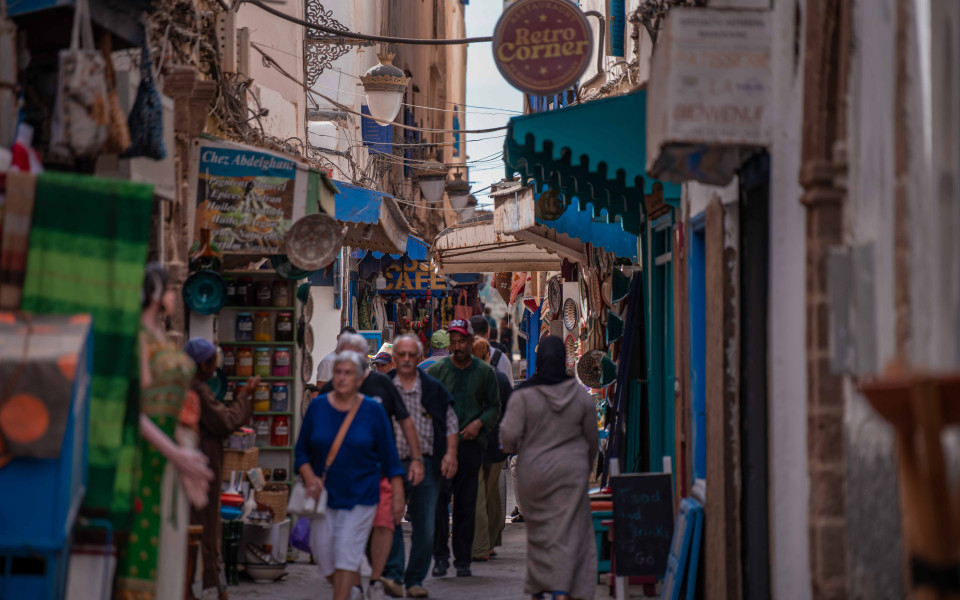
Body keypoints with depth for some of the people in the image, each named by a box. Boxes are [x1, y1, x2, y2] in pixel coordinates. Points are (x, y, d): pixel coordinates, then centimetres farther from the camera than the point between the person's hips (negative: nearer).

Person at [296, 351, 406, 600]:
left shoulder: (373, 410, -3)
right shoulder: (317, 407, 1)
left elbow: (389, 457, 1)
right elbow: (302, 450, 7)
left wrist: (398, 496, -1)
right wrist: (309, 476, -10)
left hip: (361, 495, -3)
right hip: (324, 493, 3)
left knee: (347, 553, -9)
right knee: (323, 550, 4)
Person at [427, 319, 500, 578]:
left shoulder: (485, 372, 7)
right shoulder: (436, 371, 6)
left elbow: (495, 407, 13)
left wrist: (479, 423, -5)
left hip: (471, 443, 0)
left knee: (466, 505, 3)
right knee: (438, 501, -9)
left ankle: (463, 559, 10)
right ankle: (440, 557, -1)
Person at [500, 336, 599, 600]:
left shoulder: (523, 395, -9)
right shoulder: (580, 395, -1)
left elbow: (509, 435, -12)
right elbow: (591, 439, 7)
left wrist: (513, 449, 11)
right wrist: (587, 467, 22)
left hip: (534, 470, 0)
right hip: (572, 470, 0)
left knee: (539, 530, 11)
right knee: (569, 531, 1)